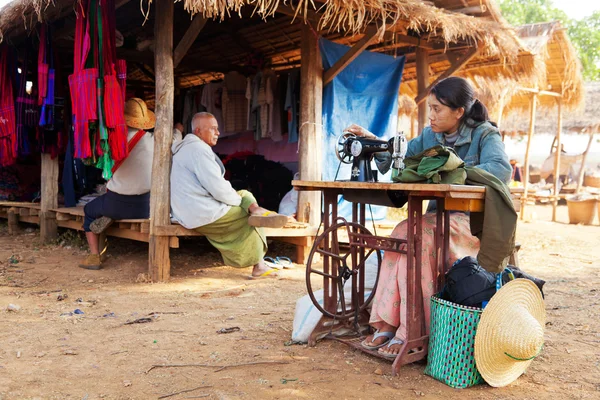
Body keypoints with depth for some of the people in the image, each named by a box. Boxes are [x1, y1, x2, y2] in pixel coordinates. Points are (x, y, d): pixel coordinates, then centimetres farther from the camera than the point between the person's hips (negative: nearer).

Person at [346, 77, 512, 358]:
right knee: (402, 234, -26)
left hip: (473, 219, -5)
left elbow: (502, 170, -23)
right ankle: (387, 324, -26)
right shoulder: (430, 135, 13)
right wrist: (371, 139, 14)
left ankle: (410, 332, -27)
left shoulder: (484, 135, -5)